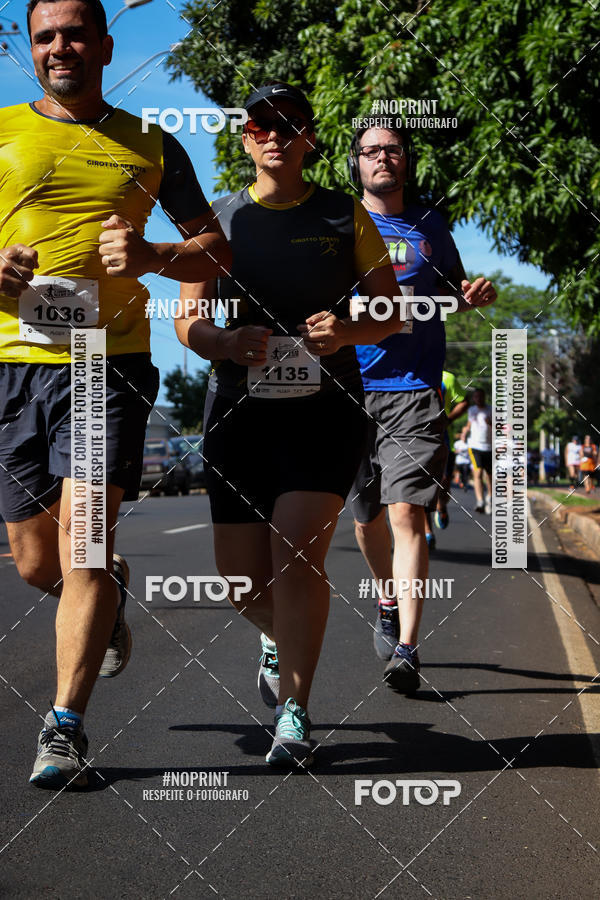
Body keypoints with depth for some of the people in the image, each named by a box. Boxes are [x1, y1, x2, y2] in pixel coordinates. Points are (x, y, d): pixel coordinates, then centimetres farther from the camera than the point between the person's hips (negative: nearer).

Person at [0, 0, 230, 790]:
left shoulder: (150, 146, 13)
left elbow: (216, 247, 15)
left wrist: (154, 256, -5)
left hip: (111, 362, -1)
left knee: (82, 534, -15)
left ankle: (66, 727, -8)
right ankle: (110, 592, 42)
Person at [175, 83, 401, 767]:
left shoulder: (345, 216, 7)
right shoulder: (216, 219, 9)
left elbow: (391, 311, 9)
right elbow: (187, 320, 4)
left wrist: (348, 330, -13)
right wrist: (227, 342, -18)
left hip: (325, 408, -2)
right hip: (240, 408, 2)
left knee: (297, 546, -18)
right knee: (241, 571, 1)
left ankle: (294, 713, -9)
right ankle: (280, 638, 37)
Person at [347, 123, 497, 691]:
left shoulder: (430, 227, 13)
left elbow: (456, 293, 25)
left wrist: (477, 296, 2)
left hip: (415, 392, -1)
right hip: (351, 388, 1)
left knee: (406, 514, -15)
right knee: (366, 517, 12)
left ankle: (405, 650, -18)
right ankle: (389, 602, 40)